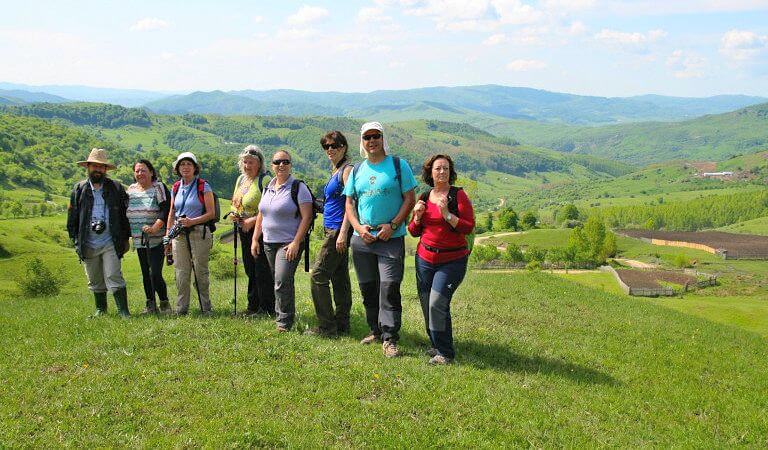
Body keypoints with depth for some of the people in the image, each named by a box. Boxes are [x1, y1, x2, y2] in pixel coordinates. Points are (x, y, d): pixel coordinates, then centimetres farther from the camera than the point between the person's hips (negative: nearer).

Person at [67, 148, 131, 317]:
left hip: (110, 243, -2)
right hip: (88, 244, 3)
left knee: (114, 277, -9)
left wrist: (125, 238, 3)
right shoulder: (79, 189, 7)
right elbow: (72, 218, 10)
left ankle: (123, 311, -6)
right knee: (95, 281, 12)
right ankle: (101, 309, 27)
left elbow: (125, 214, 6)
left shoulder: (116, 188, 4)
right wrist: (76, 240, 4)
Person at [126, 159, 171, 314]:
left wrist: (154, 228, -23)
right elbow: (126, 212, 21)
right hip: (139, 240, 6)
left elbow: (166, 211, -13)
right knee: (145, 274, 11)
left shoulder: (158, 187, -5)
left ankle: (164, 303, 4)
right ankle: (151, 305, 20)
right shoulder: (131, 189, 13)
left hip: (156, 239, -6)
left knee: (155, 274, -12)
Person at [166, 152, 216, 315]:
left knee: (200, 271, -1)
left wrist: (192, 221, -18)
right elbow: (171, 213, 19)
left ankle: (205, 308, 9)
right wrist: (167, 235, 13)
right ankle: (181, 308, 12)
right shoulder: (176, 188, 12)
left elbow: (211, 214, -7)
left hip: (199, 232, -4)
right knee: (181, 272, 4)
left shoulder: (203, 186, -2)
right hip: (179, 233, 4)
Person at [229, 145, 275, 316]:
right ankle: (253, 306, 23)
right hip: (244, 231, 9)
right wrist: (234, 214, 3)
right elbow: (235, 203, 24)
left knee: (262, 271, -5)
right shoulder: (241, 179, 14)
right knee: (250, 269, 14)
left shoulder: (265, 180, -13)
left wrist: (252, 220, -19)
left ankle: (266, 308, 4)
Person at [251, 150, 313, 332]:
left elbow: (307, 217, -13)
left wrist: (296, 242, -19)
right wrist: (255, 239, 13)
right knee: (279, 281, 14)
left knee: (282, 281, -15)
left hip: (289, 243, -7)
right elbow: (261, 215, 21)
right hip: (269, 243, 7)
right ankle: (282, 315, 26)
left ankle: (284, 321, -6)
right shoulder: (267, 188, 14)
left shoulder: (298, 187, -8)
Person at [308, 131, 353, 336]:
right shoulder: (334, 171, 17)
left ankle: (326, 326, -2)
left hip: (339, 229, -10)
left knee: (318, 275, -8)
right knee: (339, 277, 12)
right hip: (331, 229, 10)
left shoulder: (347, 170, -11)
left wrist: (343, 233, -22)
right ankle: (342, 324, 18)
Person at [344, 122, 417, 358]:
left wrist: (392, 225, -13)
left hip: (391, 238, -4)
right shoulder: (357, 170, 12)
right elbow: (349, 203, 13)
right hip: (362, 239, 5)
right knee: (368, 288, 11)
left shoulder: (398, 165, 1)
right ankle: (376, 330, 25)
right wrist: (359, 227, -5)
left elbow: (409, 199, -3)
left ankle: (389, 338, -8)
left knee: (389, 286, -12)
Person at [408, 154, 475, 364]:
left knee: (437, 303, -15)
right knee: (426, 304, 6)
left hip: (452, 260, -5)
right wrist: (417, 216, -4)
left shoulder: (458, 195, -6)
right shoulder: (424, 197, 9)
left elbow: (468, 227, -13)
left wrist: (446, 213, -22)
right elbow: (414, 232, 15)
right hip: (425, 259, 5)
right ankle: (437, 345, 25)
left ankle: (445, 352, -2)